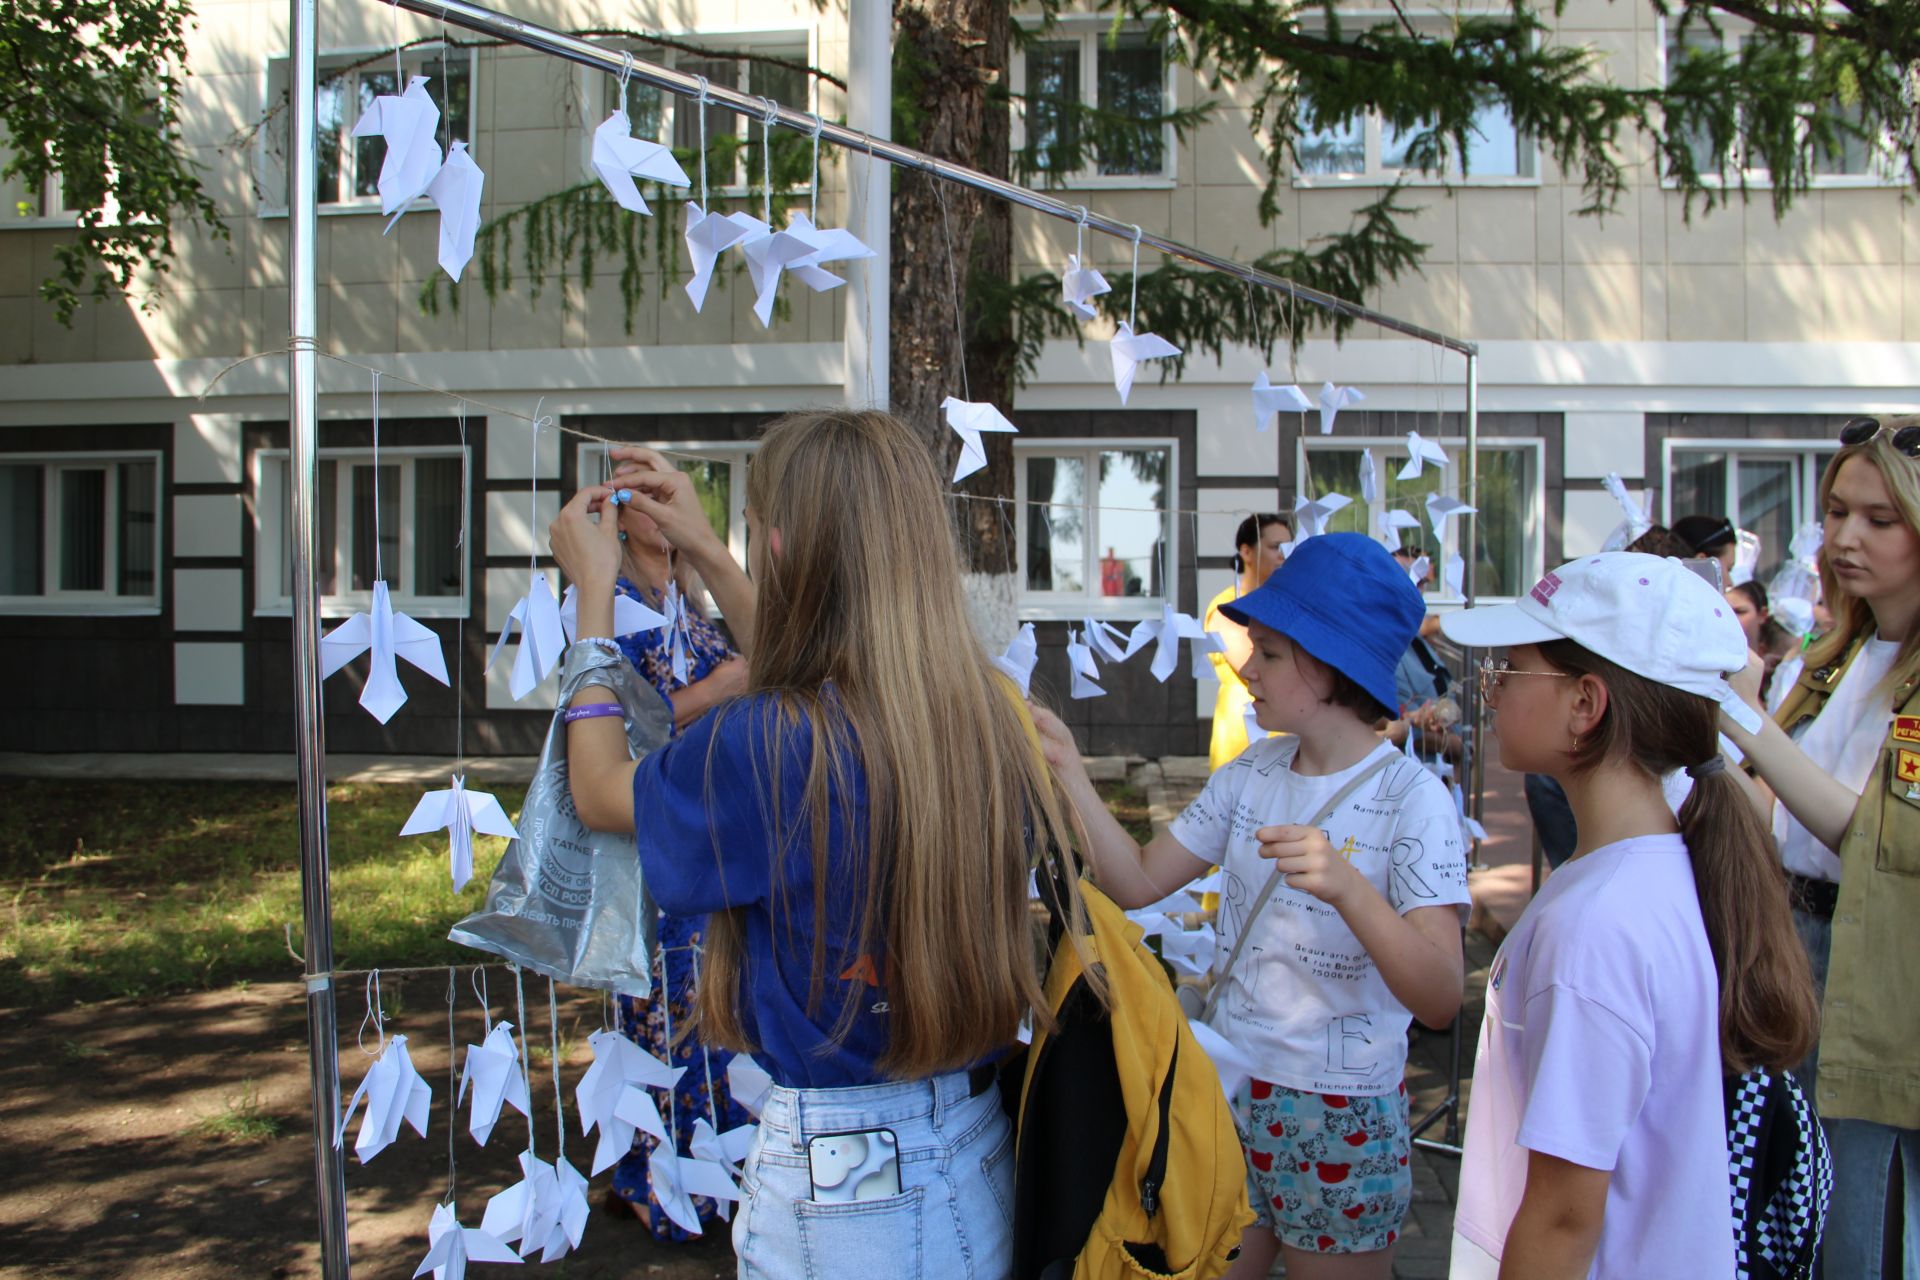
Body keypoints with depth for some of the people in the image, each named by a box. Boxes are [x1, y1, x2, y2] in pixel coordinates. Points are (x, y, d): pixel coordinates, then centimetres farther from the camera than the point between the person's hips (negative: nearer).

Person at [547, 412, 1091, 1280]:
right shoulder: (986, 712, -7)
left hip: (840, 1183, -6)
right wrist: (706, 555, 21)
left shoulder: (759, 748, -25)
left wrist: (593, 591, 8)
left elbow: (600, 792, -2)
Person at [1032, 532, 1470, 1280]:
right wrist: (1068, 772, -9)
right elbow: (1136, 881, 0)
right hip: (1228, 1087, 5)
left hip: (1341, 1120, -5)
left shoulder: (1411, 798, -17)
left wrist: (1346, 887, -40)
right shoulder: (1254, 771, 1)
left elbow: (1440, 1000, -25)